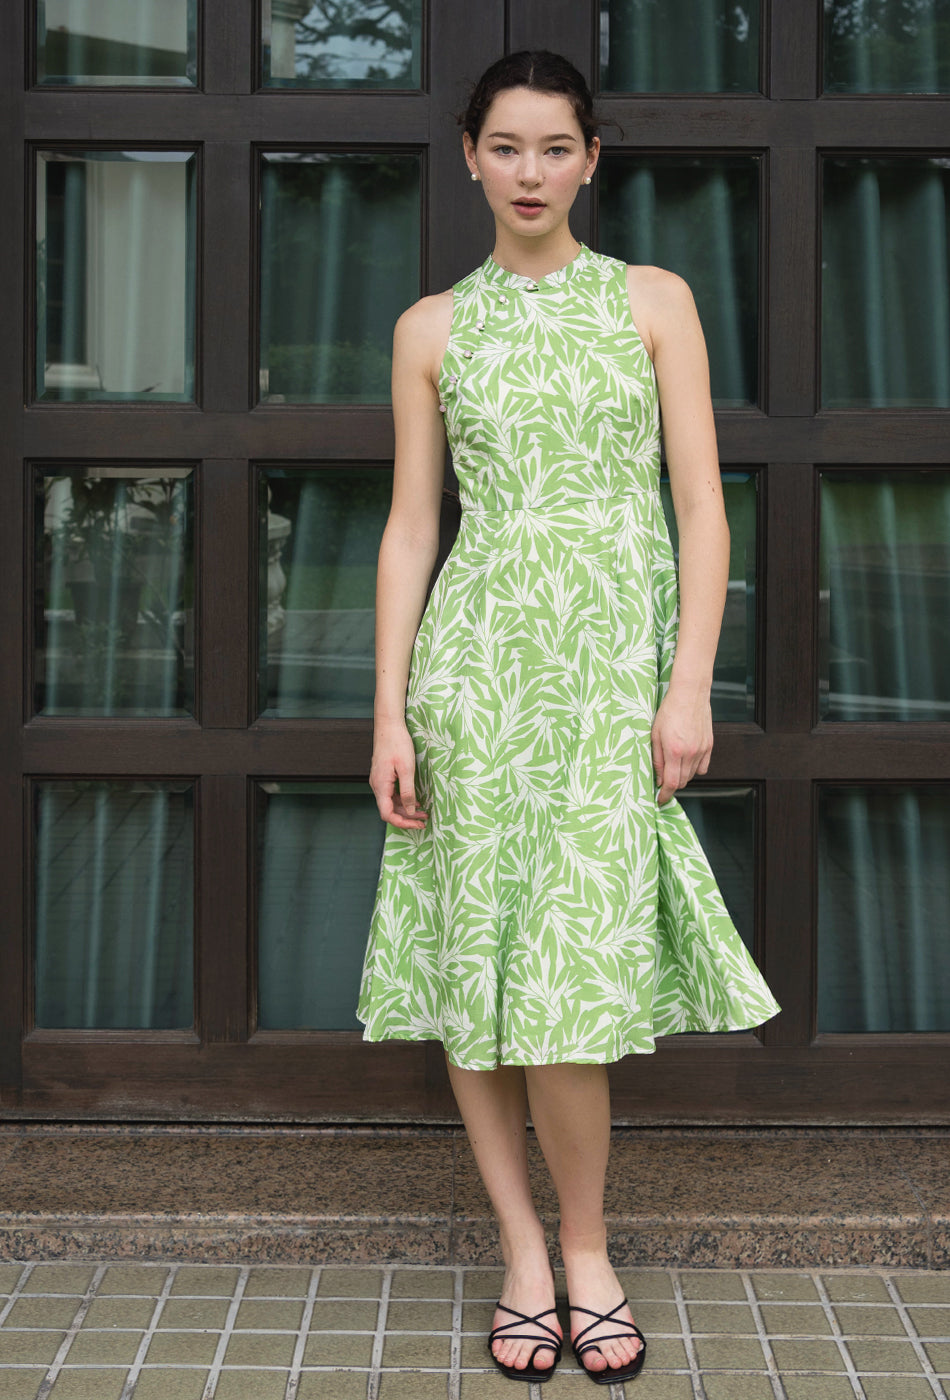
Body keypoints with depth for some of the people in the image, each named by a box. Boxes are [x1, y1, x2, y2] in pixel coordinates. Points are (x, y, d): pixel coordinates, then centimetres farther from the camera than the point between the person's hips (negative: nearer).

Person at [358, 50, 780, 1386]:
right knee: (472, 965, 2)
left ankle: (586, 1251, 15)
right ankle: (524, 1251, 17)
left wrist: (690, 687, -6)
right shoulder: (432, 328, 9)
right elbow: (411, 525, 8)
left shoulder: (654, 301, 7)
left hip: (611, 667, -1)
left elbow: (702, 509, 3)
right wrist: (389, 714, 1)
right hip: (475, 663, 2)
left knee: (573, 979, -7)